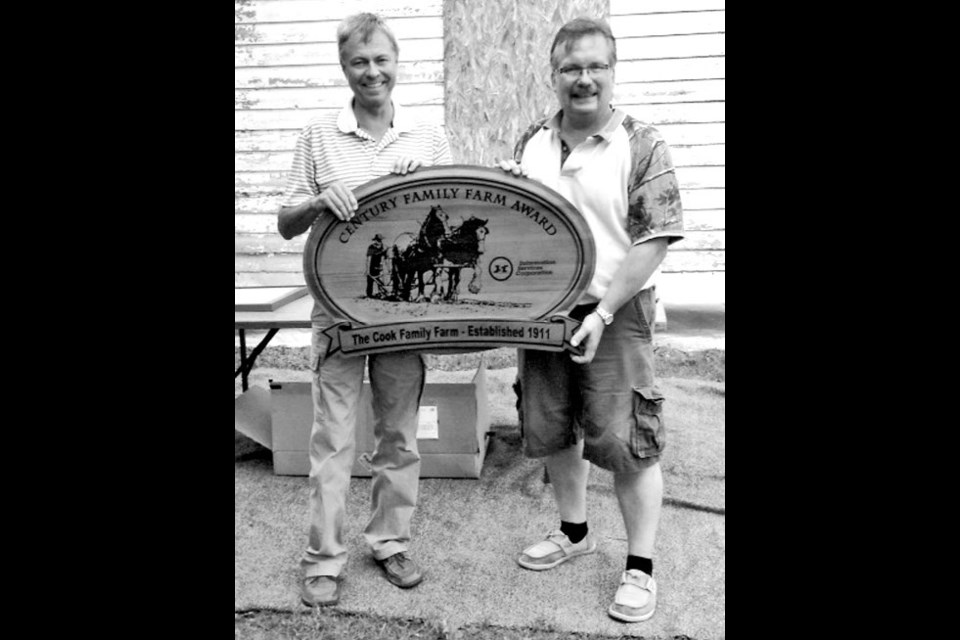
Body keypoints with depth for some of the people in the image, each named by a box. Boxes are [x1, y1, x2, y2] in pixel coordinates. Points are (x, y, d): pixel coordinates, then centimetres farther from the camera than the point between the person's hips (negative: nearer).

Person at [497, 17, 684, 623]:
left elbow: (653, 242, -13)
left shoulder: (642, 146, -7)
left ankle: (640, 567, 18)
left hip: (615, 314, -5)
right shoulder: (532, 142, 8)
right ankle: (574, 532, 37)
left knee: (626, 441, 0)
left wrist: (601, 313, -19)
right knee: (552, 429, 14)